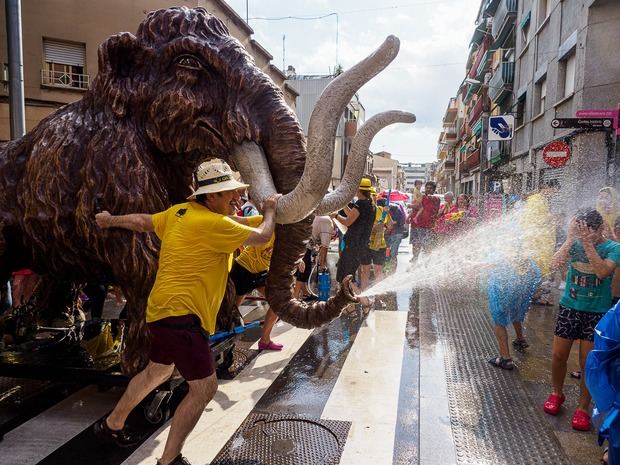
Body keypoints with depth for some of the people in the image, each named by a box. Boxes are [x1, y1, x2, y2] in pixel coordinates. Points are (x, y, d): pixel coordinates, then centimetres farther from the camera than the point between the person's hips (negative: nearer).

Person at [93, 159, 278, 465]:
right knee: (204, 388, -3)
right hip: (181, 314, -10)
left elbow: (142, 221, 21)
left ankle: (111, 424, 48)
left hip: (165, 310, 10)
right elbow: (262, 236, -14)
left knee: (157, 372, 29)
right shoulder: (214, 224, -19)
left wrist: (111, 220, 40)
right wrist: (270, 209, 6)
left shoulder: (179, 213, 8)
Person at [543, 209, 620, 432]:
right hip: (569, 307, 2)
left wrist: (588, 243, -25)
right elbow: (555, 264, -17)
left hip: (596, 312, -2)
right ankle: (557, 393, 32)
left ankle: (583, 408, 20)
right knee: (558, 355, 8)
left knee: (588, 362, 3)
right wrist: (570, 238, -21)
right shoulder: (574, 243, -1)